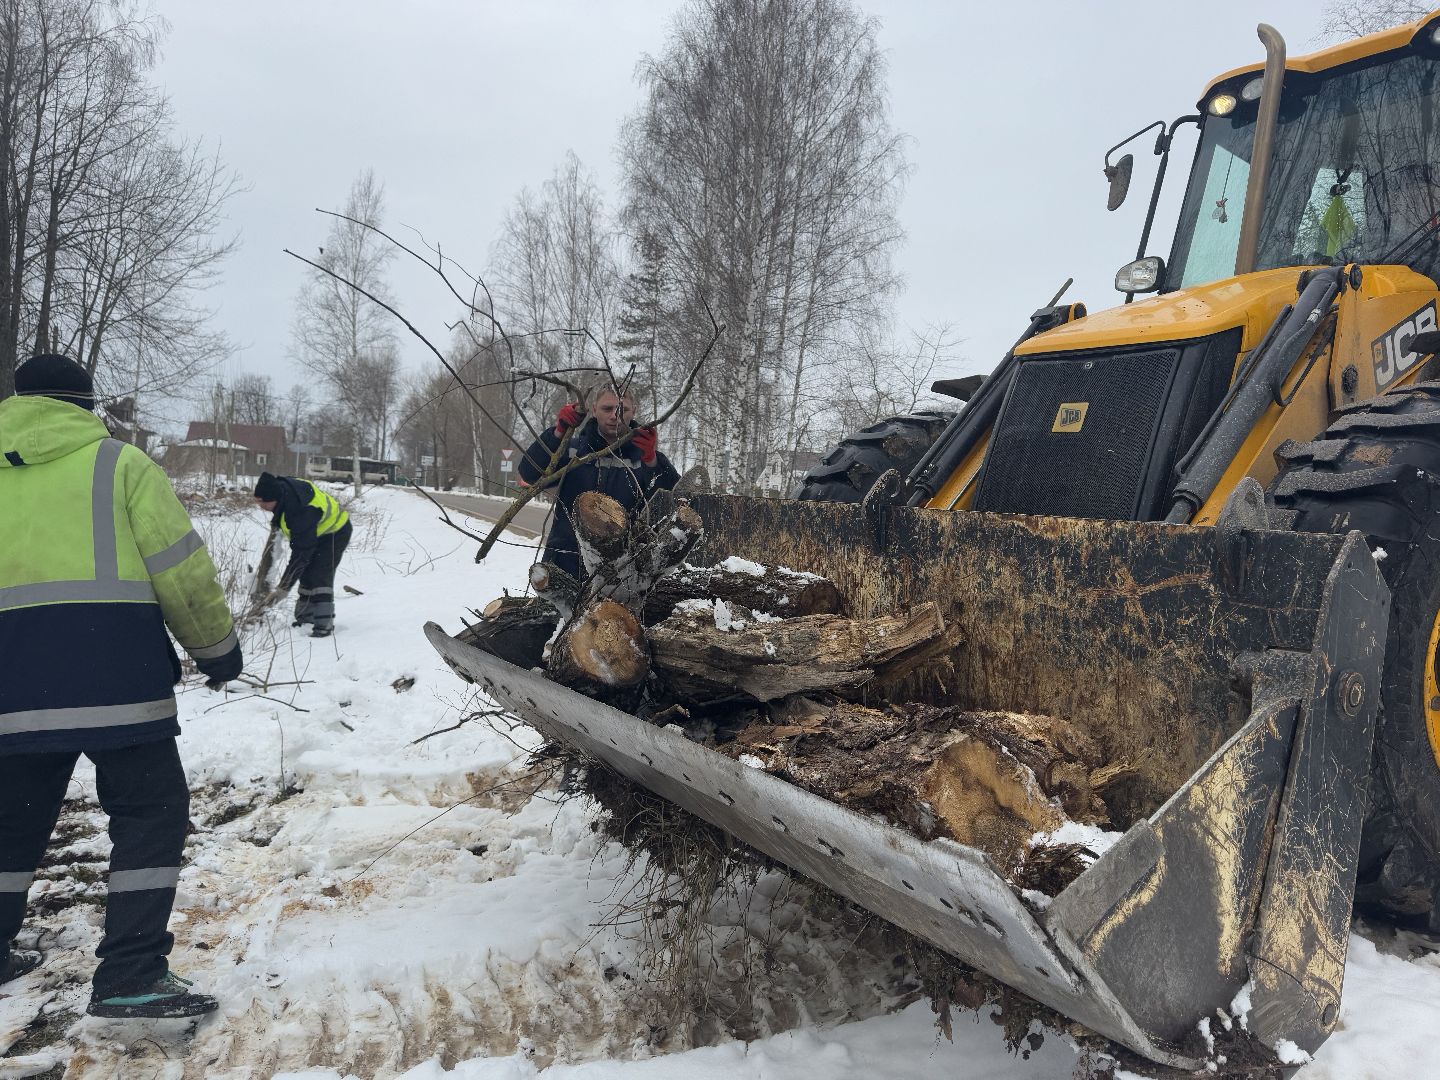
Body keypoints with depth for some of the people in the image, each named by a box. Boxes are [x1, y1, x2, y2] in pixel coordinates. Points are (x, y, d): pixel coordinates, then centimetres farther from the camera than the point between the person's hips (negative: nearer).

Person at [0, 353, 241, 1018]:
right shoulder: (118, 463, 2)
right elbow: (182, 571, -4)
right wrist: (217, 647, 7)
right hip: (113, 675, -5)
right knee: (150, 813, 3)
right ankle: (131, 977, -2)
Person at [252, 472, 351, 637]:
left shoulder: (302, 512, -41)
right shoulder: (281, 485, -17)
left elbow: (301, 552, -34)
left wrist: (287, 581, -28)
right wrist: (277, 521, 13)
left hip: (335, 532, -10)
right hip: (316, 531, 10)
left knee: (320, 577, -19)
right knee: (306, 574, 9)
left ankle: (324, 624, -17)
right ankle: (305, 617, 19)